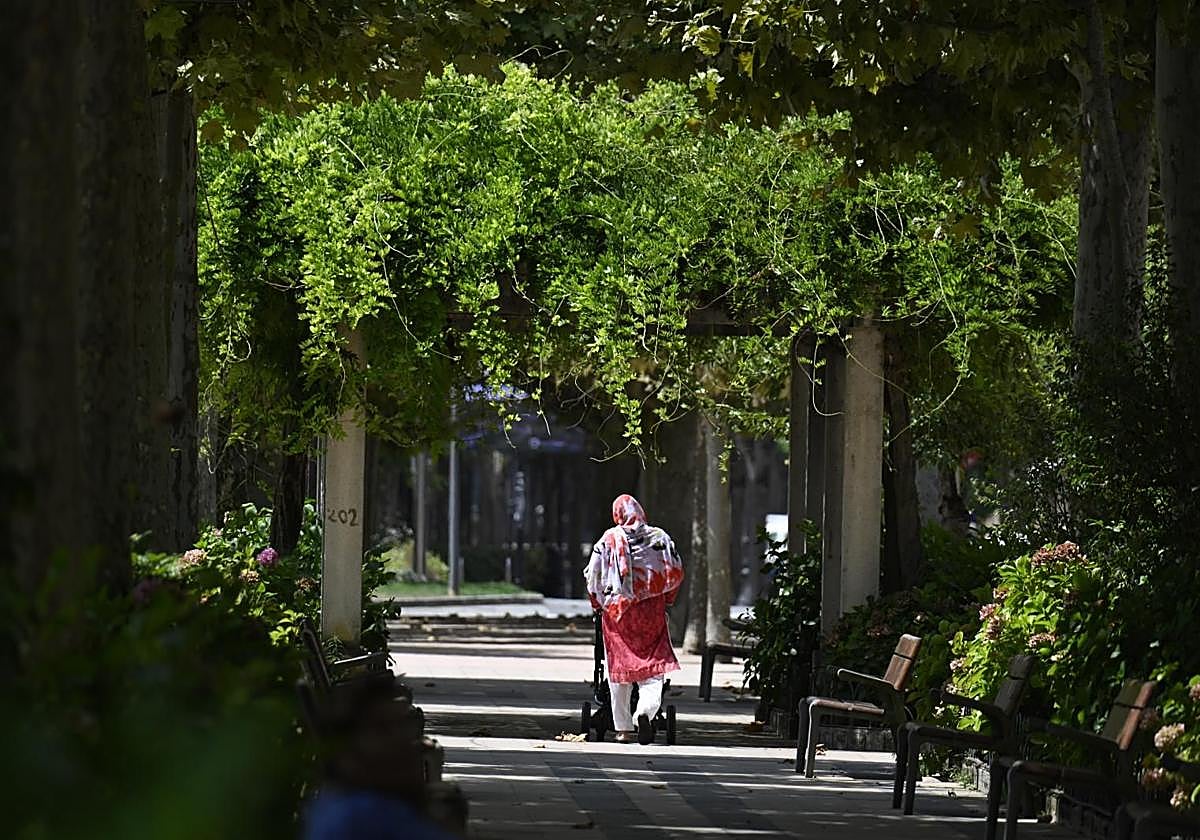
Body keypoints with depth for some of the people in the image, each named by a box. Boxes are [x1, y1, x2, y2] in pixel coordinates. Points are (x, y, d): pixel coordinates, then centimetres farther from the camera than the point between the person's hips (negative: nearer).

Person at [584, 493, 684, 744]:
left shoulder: (608, 540, -1)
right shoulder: (660, 537, 2)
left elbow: (593, 577, -1)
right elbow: (676, 573, 3)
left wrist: (598, 605, 15)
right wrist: (666, 601, 18)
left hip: (617, 611, 0)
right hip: (652, 611, 0)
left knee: (620, 668, 9)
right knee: (653, 670, 1)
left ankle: (623, 728, 11)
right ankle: (646, 711, -25)